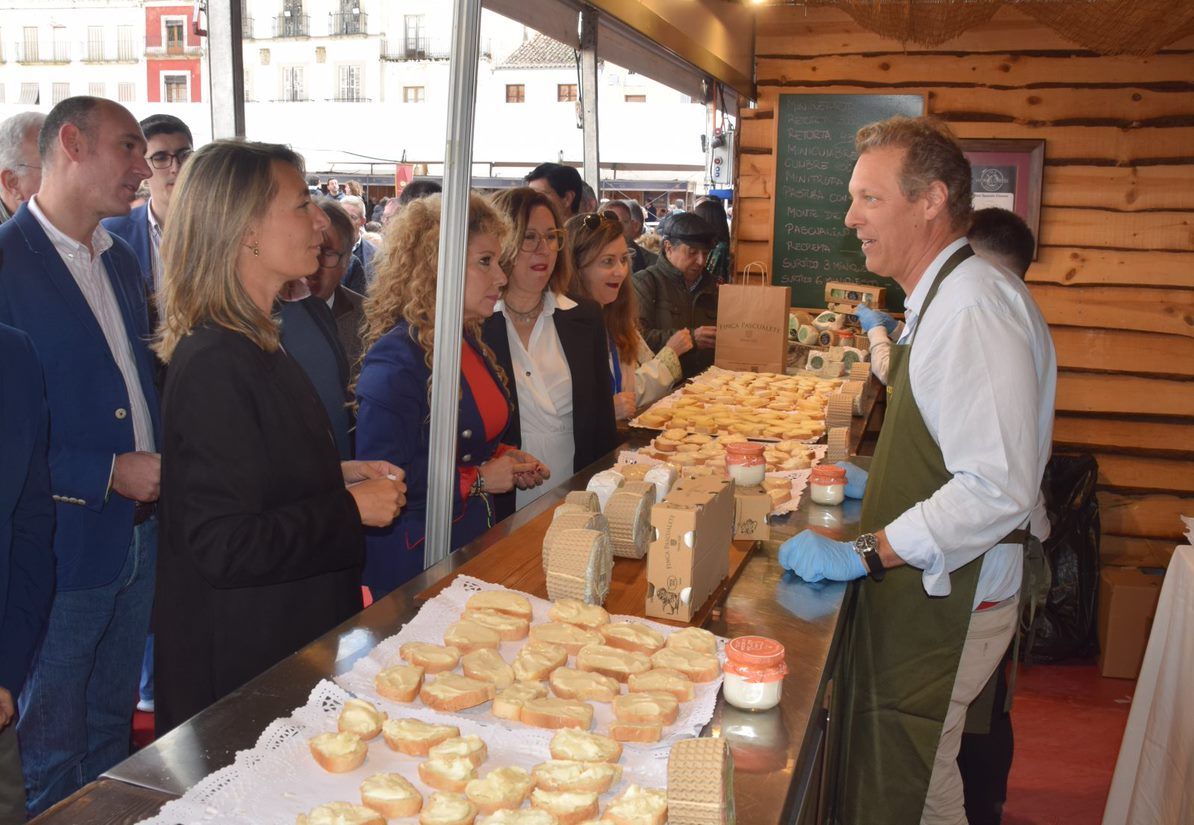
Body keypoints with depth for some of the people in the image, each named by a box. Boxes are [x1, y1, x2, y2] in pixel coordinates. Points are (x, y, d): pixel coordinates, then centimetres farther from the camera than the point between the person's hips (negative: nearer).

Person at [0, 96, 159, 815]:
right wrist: (109, 474, -20)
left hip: (142, 533, 7)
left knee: (112, 730, 24)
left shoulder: (123, 260, 9)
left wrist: (161, 469, 3)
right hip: (61, 546, -7)